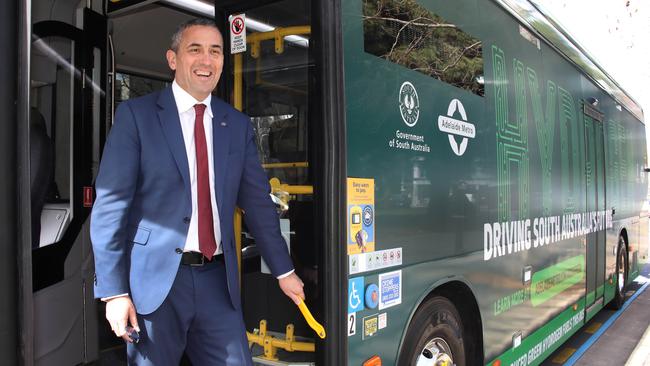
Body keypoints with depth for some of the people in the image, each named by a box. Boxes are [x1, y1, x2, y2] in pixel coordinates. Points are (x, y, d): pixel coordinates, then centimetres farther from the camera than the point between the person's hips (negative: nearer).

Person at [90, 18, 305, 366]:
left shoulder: (237, 124, 9)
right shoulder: (135, 114, -3)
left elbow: (258, 202, 12)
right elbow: (110, 204, -6)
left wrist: (283, 270, 13)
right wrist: (113, 291, -10)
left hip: (218, 279, 4)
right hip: (156, 278, -3)